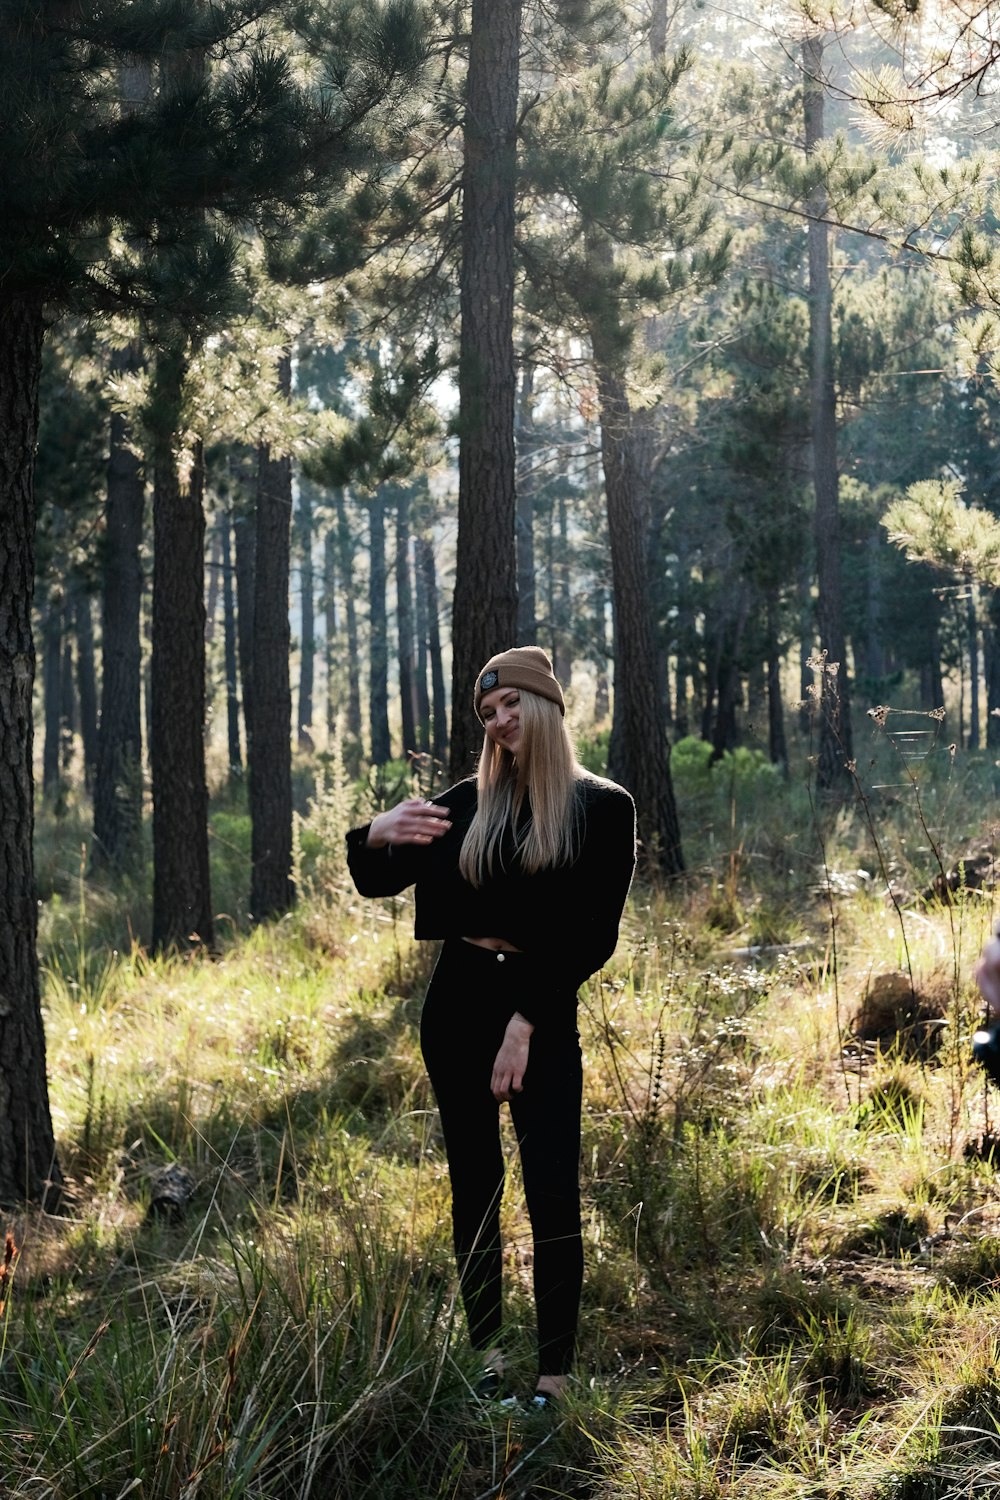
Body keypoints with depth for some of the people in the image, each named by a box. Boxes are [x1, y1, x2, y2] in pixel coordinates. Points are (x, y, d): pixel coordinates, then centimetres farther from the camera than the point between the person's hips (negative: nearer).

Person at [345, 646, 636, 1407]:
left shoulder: (603, 809, -2)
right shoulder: (471, 802, 7)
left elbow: (596, 937, -5)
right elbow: (380, 882, 6)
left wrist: (527, 1022, -12)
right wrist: (375, 836, -18)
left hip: (544, 1008, -3)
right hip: (459, 1001, 3)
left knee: (553, 1191, -7)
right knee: (475, 1183, 7)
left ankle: (555, 1373, -1)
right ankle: (486, 1351, 15)